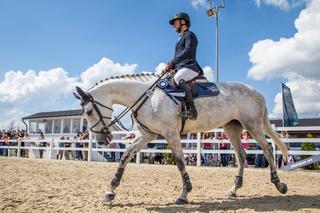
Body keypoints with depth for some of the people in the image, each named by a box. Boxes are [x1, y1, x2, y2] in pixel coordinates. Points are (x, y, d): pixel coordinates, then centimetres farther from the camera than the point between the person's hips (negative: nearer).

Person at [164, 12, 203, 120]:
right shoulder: (180, 38, 27)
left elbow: (188, 52, -17)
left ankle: (191, 109, -43)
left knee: (178, 78, -37)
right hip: (180, 68, 10)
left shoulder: (189, 35, 0)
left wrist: (173, 62, -25)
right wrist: (170, 66, 8)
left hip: (190, 67, -10)